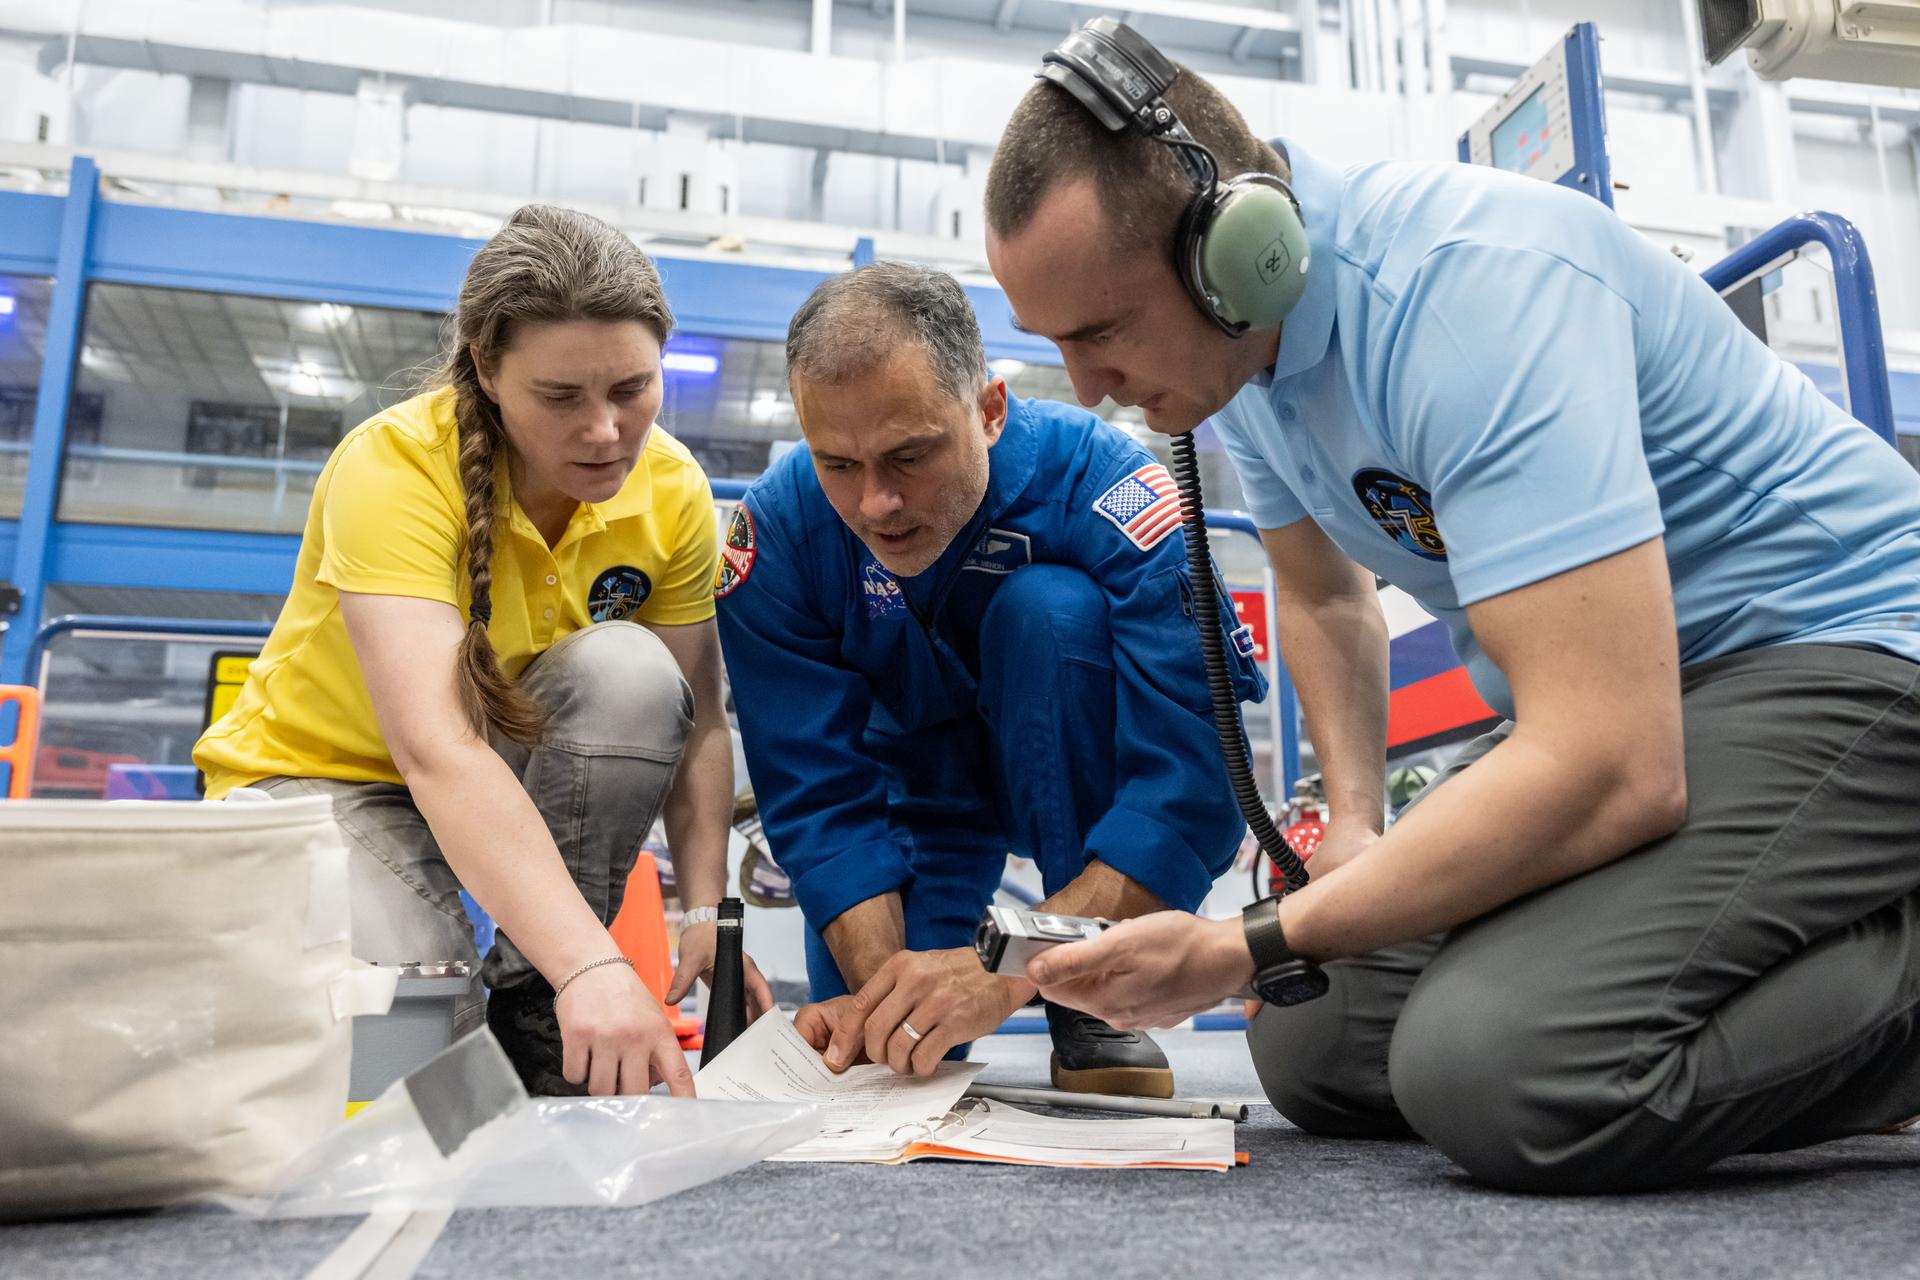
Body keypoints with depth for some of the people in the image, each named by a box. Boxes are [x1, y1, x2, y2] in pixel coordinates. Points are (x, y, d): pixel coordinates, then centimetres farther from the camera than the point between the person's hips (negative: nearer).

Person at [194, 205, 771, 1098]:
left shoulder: (670, 488, -14)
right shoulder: (393, 466, -29)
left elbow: (695, 724, -9)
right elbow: (435, 748, -42)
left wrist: (706, 913, -23)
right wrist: (590, 963, -52)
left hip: (518, 781, 4)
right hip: (323, 777, -4)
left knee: (629, 669, -29)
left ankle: (535, 1012, -14)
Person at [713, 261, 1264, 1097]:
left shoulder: (1102, 486, -33)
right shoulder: (778, 529, -23)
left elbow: (1196, 786, -38)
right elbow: (822, 797, -21)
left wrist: (1006, 971, -46)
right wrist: (884, 982, -36)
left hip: (1084, 773, -1)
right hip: (927, 766, 2)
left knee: (1049, 609, -34)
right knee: (860, 1042, -21)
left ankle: (1097, 1012, -20)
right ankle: (918, 1005, 17)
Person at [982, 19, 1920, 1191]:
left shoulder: (1472, 284, -29)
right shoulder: (1243, 335, -1)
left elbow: (1609, 766, -35)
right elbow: (1323, 593, 16)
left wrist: (1252, 949, -29)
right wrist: (1356, 821, 1)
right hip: (1603, 691, 9)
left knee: (1503, 1073, -31)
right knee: (1316, 1054, 3)